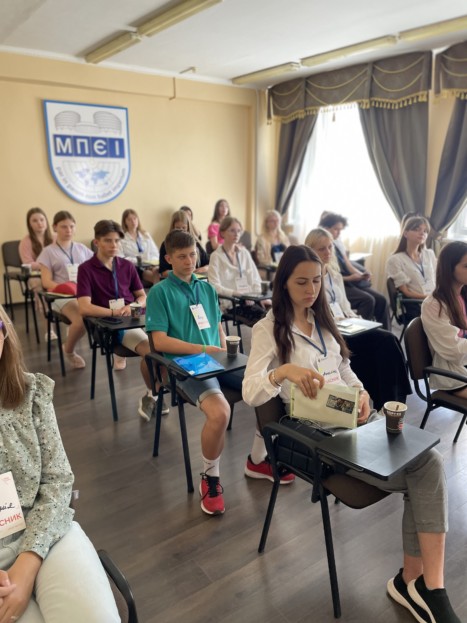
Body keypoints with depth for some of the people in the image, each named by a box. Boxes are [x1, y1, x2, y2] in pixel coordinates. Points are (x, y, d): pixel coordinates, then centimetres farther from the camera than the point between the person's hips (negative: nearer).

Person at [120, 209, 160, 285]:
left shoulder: (146, 235, 23)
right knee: (156, 275, -36)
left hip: (150, 265, 4)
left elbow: (155, 253, 17)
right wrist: (135, 260, -18)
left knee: (157, 270, -35)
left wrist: (151, 262, -4)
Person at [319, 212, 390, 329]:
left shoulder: (338, 242, 16)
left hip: (351, 281, 8)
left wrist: (361, 274, -6)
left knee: (381, 299, -8)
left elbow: (348, 264, 14)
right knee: (367, 300, -27)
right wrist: (349, 278, -19)